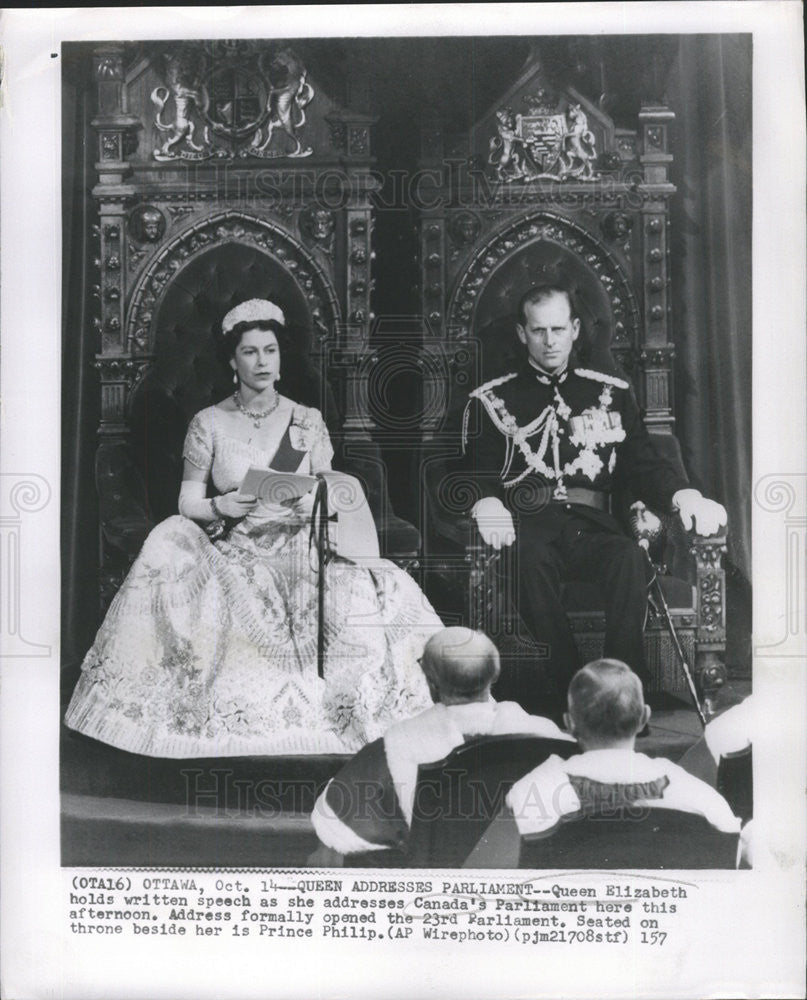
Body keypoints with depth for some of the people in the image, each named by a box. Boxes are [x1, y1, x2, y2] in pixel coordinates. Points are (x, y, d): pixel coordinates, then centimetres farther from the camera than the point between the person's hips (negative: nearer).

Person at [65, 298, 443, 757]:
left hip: (298, 552, 1)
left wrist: (311, 506, -16)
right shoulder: (209, 424, 5)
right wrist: (221, 506, -18)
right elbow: (187, 501, 3)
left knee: (358, 595, -27)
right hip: (231, 555, 0)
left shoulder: (308, 422, 8)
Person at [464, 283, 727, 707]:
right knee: (532, 560, -37)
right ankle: (571, 694, -32)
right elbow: (475, 474, 9)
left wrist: (685, 495, -5)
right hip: (527, 522, -1)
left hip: (592, 523, 2)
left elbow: (645, 464, 15)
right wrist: (487, 504, -15)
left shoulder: (612, 393, 21)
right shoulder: (491, 400, 16)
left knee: (629, 557, -33)